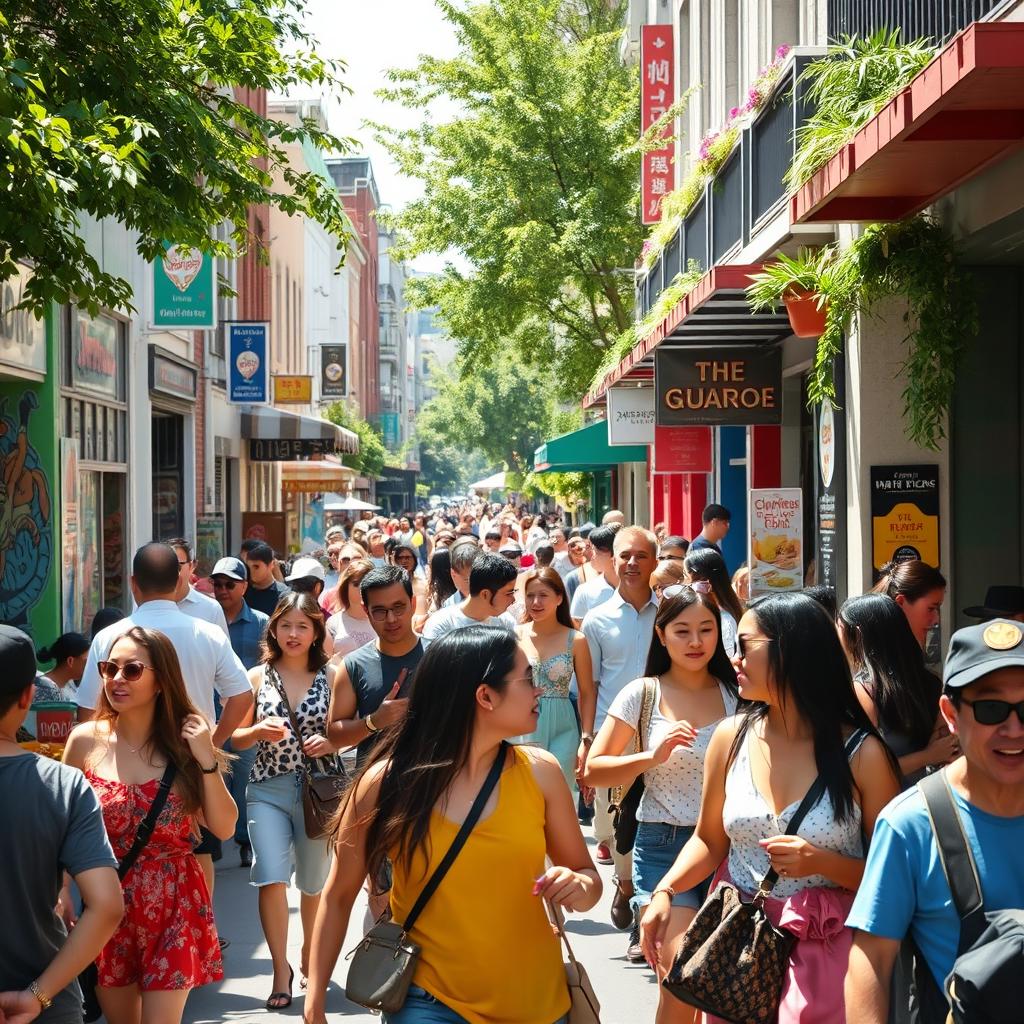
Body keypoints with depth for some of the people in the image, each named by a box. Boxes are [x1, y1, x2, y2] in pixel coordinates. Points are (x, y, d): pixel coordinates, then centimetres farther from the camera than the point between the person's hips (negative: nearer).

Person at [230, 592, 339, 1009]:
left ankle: (309, 952, 36)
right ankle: (281, 968, 4)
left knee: (313, 882, 11)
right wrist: (260, 730, -13)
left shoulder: (330, 678, 1)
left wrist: (330, 742, -13)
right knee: (271, 879, -12)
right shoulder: (257, 677, 3)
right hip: (268, 790, 0)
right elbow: (237, 739, 7)